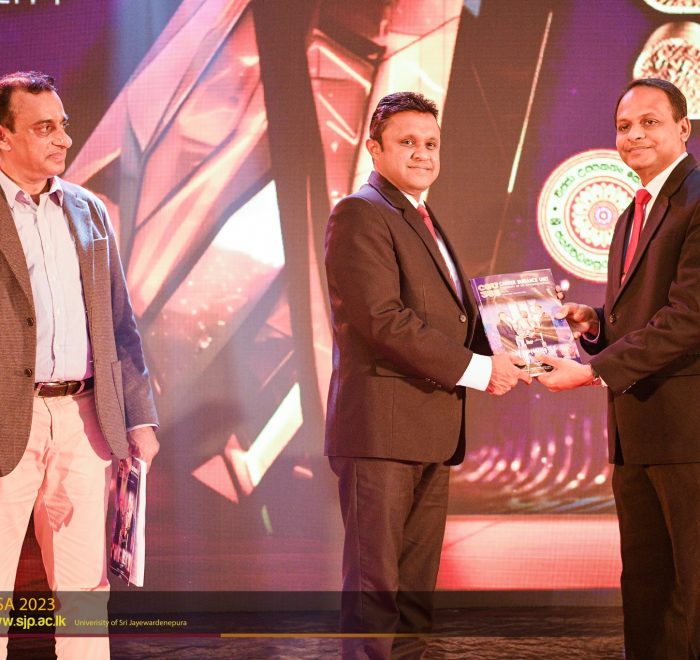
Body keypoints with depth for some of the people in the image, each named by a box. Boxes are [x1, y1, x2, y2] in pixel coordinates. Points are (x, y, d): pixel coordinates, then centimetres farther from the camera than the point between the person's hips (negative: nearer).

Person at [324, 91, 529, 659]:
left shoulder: (424, 223, 22)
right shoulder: (360, 215, -9)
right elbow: (382, 319, -19)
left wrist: (498, 358, 4)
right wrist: (476, 368, -17)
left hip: (430, 434, 9)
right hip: (382, 426, -9)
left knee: (417, 588, 12)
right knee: (375, 585, -6)